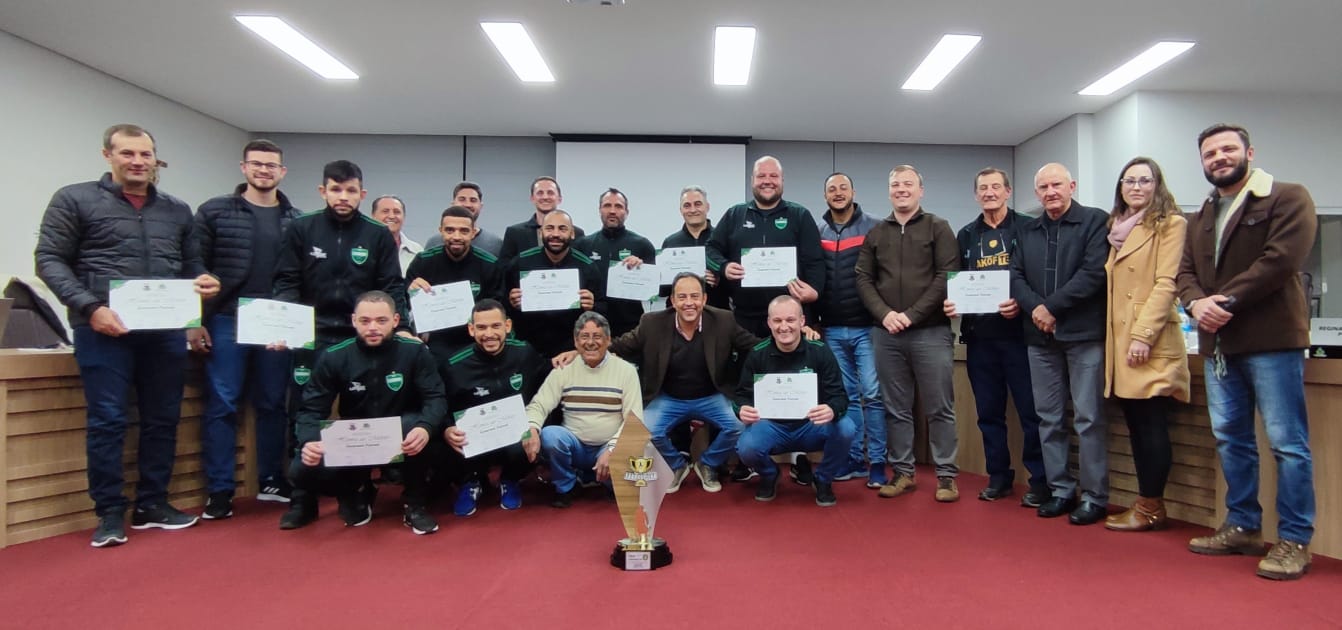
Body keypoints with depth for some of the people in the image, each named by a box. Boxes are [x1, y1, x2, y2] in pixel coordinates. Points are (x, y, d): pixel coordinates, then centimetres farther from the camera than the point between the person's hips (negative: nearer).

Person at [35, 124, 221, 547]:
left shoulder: (178, 210, 15)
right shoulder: (74, 200, 3)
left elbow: (191, 263, 19)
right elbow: (50, 260, -2)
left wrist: (203, 281, -5)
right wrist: (90, 307, -14)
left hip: (165, 330, 4)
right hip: (104, 330, -4)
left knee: (163, 419, 8)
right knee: (107, 421, -1)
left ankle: (152, 504, 20)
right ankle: (110, 513, 10)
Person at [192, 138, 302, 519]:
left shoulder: (296, 221, 8)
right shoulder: (214, 213, 3)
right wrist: (194, 322, -5)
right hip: (225, 323, -2)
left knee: (273, 405, 9)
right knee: (222, 405, 0)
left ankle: (271, 481, 21)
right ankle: (220, 491, 8)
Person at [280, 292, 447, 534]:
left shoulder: (414, 351, -12)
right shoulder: (334, 357, -8)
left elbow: (435, 397, -17)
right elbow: (312, 408, -8)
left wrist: (426, 427, -40)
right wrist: (309, 441, -31)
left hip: (401, 442, -1)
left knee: (419, 425, -36)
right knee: (302, 469, -24)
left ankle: (414, 503, -11)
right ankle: (350, 496, 12)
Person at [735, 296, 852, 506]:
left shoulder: (820, 351, -9)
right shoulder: (757, 354, -6)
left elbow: (839, 395, -12)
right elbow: (742, 394, -1)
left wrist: (832, 410, -37)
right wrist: (743, 409, -27)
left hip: (812, 426, 0)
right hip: (772, 427, 0)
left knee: (846, 429, -30)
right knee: (746, 448, -31)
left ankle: (824, 479, 3)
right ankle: (769, 476, 10)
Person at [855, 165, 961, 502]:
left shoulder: (938, 228, 4)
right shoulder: (875, 233, 13)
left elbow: (948, 276, -5)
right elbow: (863, 278, 9)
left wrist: (912, 314, -12)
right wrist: (884, 313, -8)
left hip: (931, 332, -3)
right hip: (886, 334, 3)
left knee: (939, 408, 1)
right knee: (897, 409, 9)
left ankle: (946, 475, 11)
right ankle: (902, 472, 19)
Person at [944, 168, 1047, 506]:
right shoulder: (966, 235, 15)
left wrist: (1022, 303, -19)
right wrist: (950, 303, -5)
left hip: (1018, 331, -4)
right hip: (979, 335, 4)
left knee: (1031, 409, -1)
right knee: (989, 411, 9)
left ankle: (1039, 480, 10)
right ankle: (999, 476, 20)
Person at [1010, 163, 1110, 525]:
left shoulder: (1096, 221, -1)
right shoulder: (1027, 231, 16)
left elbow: (1094, 273, -12)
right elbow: (1016, 276, 8)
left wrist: (1052, 307, -14)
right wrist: (1034, 307, -10)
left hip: (1084, 333, -5)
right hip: (1040, 336, 6)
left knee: (1088, 418, -2)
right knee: (1048, 417, 9)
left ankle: (1094, 496, 8)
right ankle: (1060, 490, 19)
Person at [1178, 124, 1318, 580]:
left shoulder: (1288, 198, -2)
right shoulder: (1200, 219, 18)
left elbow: (1281, 258, -15)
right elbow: (1185, 271, 12)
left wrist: (1226, 300, -18)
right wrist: (1196, 302, -9)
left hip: (1271, 338, -7)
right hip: (1218, 342, 7)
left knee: (1287, 442, -2)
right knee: (1230, 438, 12)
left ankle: (1294, 541, 6)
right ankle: (1243, 527, 23)